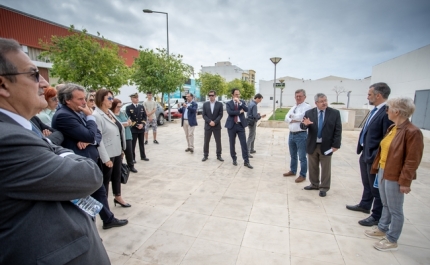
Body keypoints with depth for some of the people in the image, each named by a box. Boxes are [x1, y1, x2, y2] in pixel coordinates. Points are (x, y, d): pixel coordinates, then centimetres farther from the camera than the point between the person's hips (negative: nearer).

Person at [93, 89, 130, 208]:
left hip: (117, 151, 8)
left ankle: (118, 197, 37)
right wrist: (106, 158, -21)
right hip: (107, 154, -8)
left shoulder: (110, 112, 9)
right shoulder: (96, 116, -18)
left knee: (117, 175, 20)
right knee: (106, 179, 7)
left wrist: (122, 149, 14)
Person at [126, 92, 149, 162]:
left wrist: (142, 124, -9)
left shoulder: (141, 107, 11)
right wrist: (136, 125, -16)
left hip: (141, 128, 5)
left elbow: (145, 116, 7)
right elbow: (128, 118, -10)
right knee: (132, 144, 3)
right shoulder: (128, 108, -4)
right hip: (133, 129, -4)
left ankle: (143, 156, 23)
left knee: (141, 143, 13)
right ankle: (132, 158, 12)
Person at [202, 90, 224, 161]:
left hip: (217, 126, -1)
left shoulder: (220, 104, 1)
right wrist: (209, 121, -13)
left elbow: (221, 115, -4)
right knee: (206, 141, 6)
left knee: (218, 141, 4)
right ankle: (205, 155, 17)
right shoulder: (205, 104, 5)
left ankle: (219, 155, 16)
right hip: (207, 126, 1)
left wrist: (215, 122, -15)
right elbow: (203, 115, 0)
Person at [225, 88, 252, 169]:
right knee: (232, 144, 8)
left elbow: (246, 109, -11)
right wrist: (239, 112, -13)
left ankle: (246, 161, 4)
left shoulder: (242, 102, 8)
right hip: (232, 125, -1)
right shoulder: (228, 103, 1)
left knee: (244, 143, -2)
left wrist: (239, 102, -16)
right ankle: (234, 159, 24)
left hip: (241, 125, 1)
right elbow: (229, 112, -17)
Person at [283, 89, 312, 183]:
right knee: (293, 155, 19)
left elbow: (299, 117, -20)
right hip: (291, 134, 7)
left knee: (302, 157, 2)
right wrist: (294, 120, -13)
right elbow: (286, 118, 4)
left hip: (301, 135, -7)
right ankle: (293, 171, 35)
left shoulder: (307, 107, -8)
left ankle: (302, 175, 13)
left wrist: (292, 115, -2)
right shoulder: (293, 107, 14)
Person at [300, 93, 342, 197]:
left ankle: (324, 188, 23)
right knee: (313, 167, 15)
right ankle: (314, 184, 32)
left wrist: (336, 145, -10)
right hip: (312, 145, 2)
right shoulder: (309, 113, -2)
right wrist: (305, 124, -31)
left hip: (326, 146, -2)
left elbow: (338, 130, -5)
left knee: (325, 168, 9)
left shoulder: (335, 113, -4)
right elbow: (302, 126, -7)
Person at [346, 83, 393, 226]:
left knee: (376, 187, 8)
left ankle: (377, 216, 25)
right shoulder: (375, 110, 9)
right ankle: (365, 205, 44)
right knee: (367, 184, 25)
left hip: (374, 157, -9)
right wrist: (362, 150, 14)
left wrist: (376, 157, -20)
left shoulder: (387, 112, -21)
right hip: (365, 154, 9)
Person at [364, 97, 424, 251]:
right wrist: (376, 167, 13)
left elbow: (412, 161, -18)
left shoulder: (412, 132, -18)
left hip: (395, 177, -8)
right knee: (385, 205, 22)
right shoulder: (392, 128, 7)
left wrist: (405, 182, -16)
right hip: (382, 172, 8)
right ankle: (382, 229, 38)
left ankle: (392, 240, 24)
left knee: (395, 210, 9)